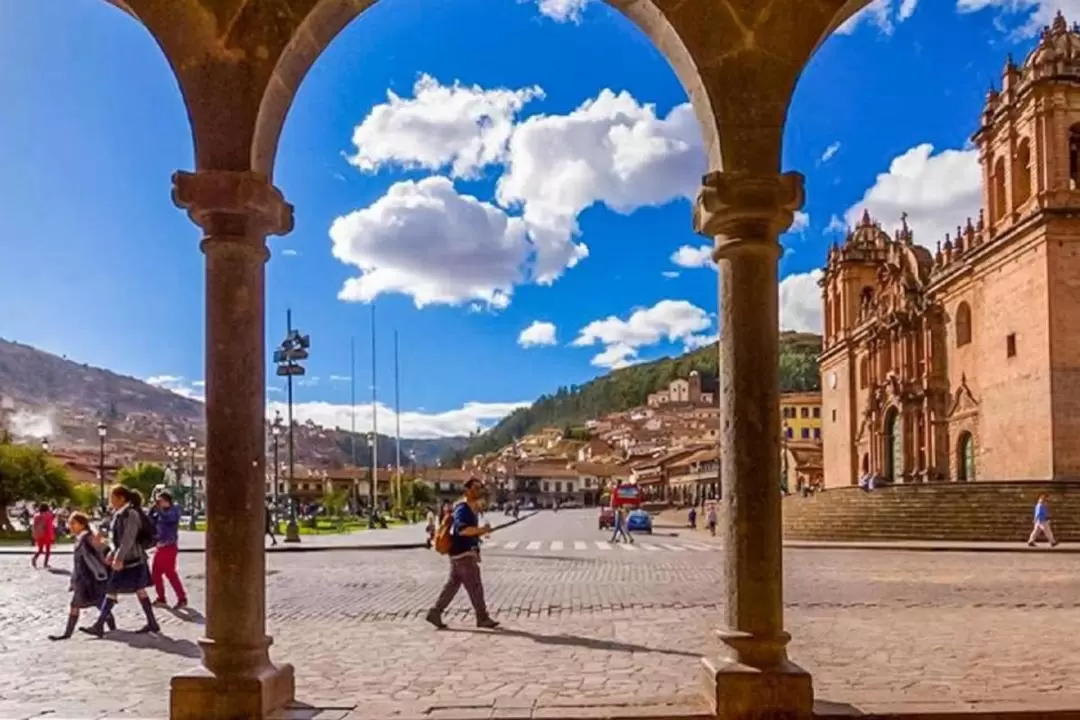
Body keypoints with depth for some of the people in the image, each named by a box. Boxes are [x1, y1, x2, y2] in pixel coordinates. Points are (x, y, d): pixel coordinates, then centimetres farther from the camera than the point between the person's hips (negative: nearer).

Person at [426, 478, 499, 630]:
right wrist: (482, 530, -32)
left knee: (453, 584, 12)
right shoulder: (463, 508, -17)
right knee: (475, 586, -3)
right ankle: (482, 618, 4)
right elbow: (462, 529, -33)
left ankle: (435, 613, 15)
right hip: (463, 553, -10)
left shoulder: (470, 507, 15)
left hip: (463, 553, 10)